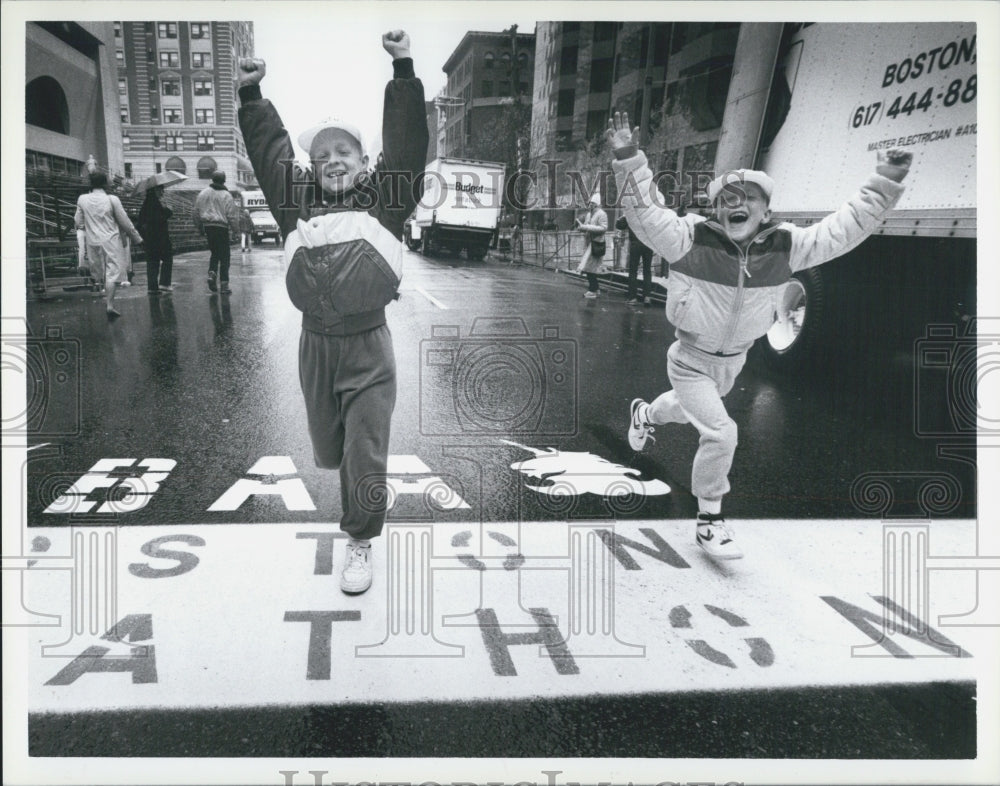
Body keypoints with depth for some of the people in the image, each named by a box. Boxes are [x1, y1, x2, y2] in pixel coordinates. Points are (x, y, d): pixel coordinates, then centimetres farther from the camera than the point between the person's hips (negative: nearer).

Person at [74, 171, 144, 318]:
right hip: (111, 240, -3)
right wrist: (138, 238, 8)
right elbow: (125, 223, -5)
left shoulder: (82, 199, 0)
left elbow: (78, 223, 5)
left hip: (93, 242, 3)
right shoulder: (112, 199, -9)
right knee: (113, 272, -3)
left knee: (100, 272, 17)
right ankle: (110, 304, -9)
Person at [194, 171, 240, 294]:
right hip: (221, 227, -5)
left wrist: (199, 227, 22)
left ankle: (212, 273, 1)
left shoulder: (203, 193, 7)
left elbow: (196, 212, 12)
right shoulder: (226, 196, -7)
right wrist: (235, 228, 5)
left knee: (214, 252, 22)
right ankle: (224, 284, -2)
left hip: (207, 227, 5)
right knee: (224, 256, 0)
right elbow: (232, 215, -8)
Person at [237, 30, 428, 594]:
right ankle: (352, 500, 49)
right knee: (328, 448, 17)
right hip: (316, 345, 4)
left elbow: (407, 144, -7)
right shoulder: (300, 202, 8)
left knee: (365, 453, 0)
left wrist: (404, 73, -11)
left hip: (368, 347, -3)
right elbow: (271, 149, 14)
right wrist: (252, 95, 10)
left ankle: (361, 543, 16)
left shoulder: (384, 199, 0)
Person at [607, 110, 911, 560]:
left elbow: (844, 228, -12)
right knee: (721, 433, -18)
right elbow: (642, 213, -32)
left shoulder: (785, 247, -17)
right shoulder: (691, 239, -25)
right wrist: (629, 161, -45)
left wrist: (883, 184, -19)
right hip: (691, 361, -5)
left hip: (733, 362, 5)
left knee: (687, 409, 31)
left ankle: (645, 413, 68)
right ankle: (709, 521, 4)